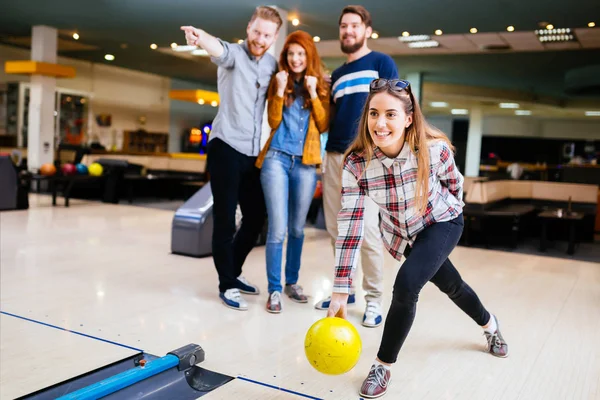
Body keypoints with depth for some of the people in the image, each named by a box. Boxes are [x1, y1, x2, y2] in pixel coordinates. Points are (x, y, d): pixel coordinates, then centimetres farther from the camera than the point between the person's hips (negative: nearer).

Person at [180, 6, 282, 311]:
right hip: (226, 148, -6)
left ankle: (233, 272, 31)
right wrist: (202, 38, -51)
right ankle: (227, 285, 11)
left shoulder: (273, 64, 10)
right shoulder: (234, 54, -6)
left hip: (253, 154, 6)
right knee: (225, 220, -2)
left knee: (256, 218, 12)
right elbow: (219, 49, -29)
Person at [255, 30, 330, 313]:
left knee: (297, 228, 10)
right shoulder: (278, 82, 8)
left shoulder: (320, 86, 9)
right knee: (278, 228, -8)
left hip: (305, 163, 2)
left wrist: (314, 94, -8)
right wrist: (280, 91, -12)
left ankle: (292, 282, 25)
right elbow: (274, 122, -1)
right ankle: (274, 290, 2)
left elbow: (324, 126, 1)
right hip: (277, 159, -1)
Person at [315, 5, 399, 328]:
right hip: (335, 156, 6)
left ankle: (373, 298, 2)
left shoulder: (381, 63, 4)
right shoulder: (337, 74, 20)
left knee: (366, 229, -10)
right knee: (336, 229, 8)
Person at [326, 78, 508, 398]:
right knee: (450, 284, 23)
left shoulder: (434, 149, -31)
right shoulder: (356, 162, -29)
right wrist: (340, 291, -34)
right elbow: (350, 224, -31)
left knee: (406, 284, -25)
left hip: (442, 223, -3)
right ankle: (490, 325, 56)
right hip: (400, 233, 3)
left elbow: (454, 183, -8)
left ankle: (383, 366, -2)